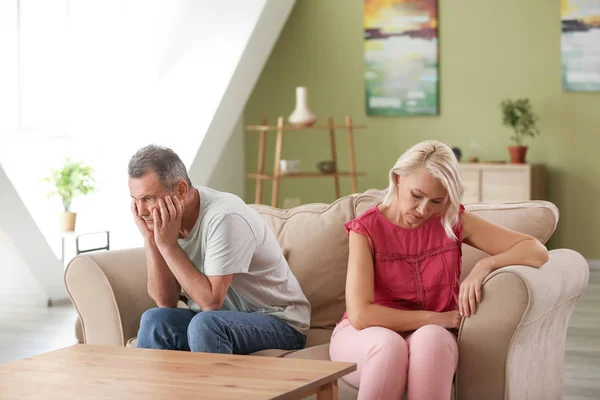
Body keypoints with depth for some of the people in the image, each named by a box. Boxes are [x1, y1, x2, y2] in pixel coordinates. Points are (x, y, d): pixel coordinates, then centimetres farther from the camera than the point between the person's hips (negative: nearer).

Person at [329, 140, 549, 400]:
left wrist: (485, 265, -23)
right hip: (365, 336, -2)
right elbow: (360, 315, -23)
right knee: (389, 344, -38)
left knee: (431, 338, -35)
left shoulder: (454, 221, -4)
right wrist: (438, 319, -18)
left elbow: (536, 252, -5)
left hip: (432, 338, 2)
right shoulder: (366, 230, -12)